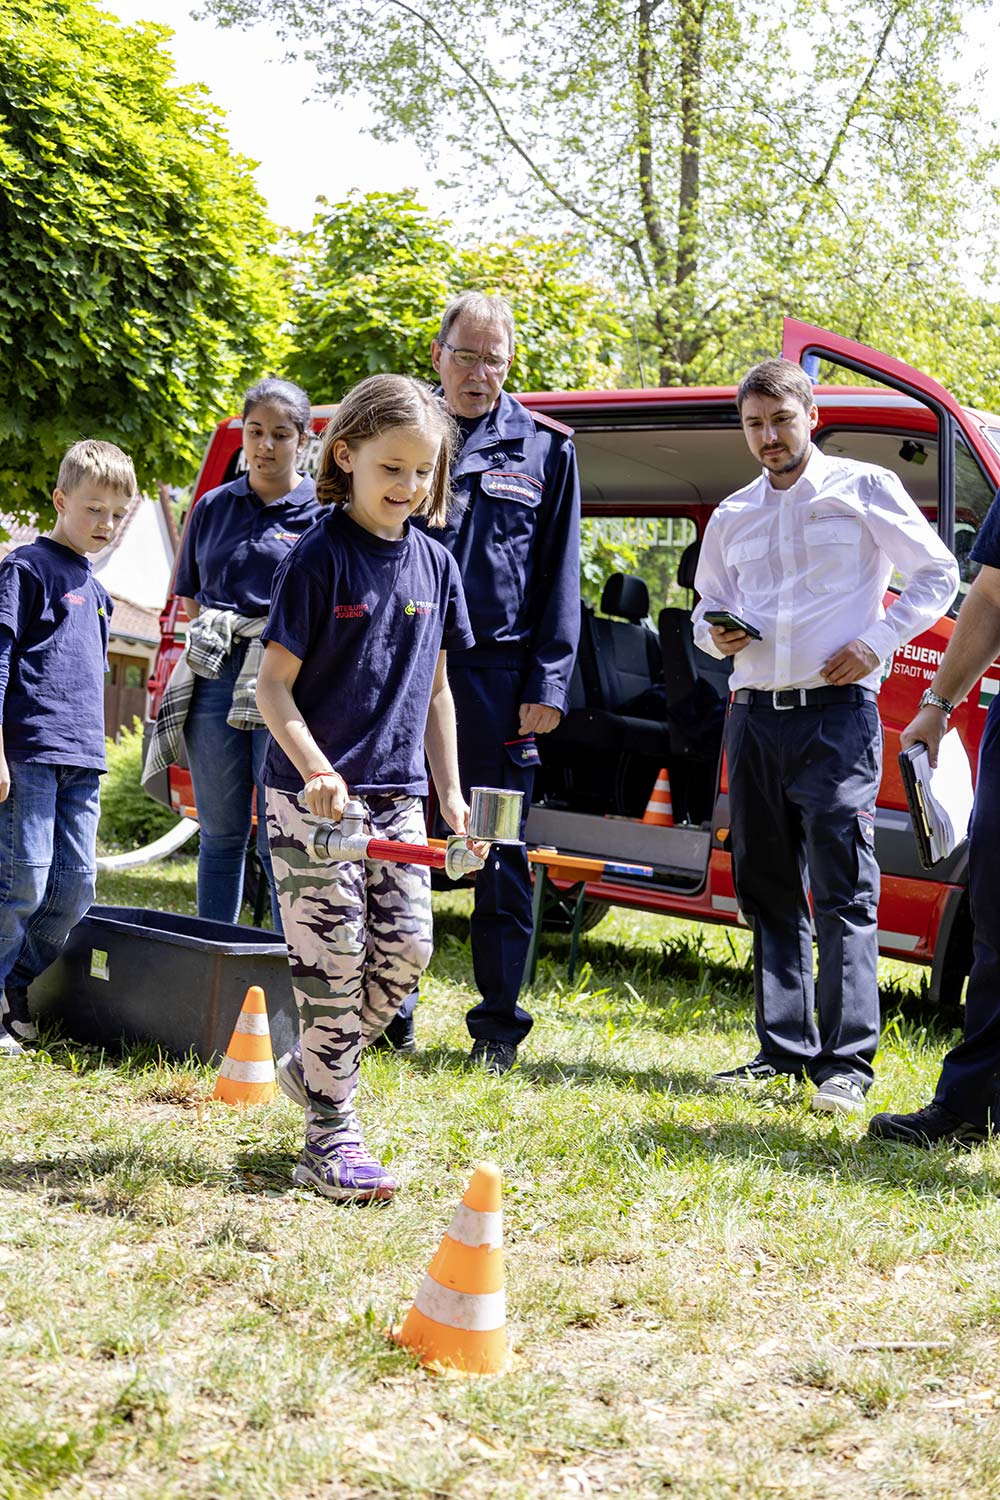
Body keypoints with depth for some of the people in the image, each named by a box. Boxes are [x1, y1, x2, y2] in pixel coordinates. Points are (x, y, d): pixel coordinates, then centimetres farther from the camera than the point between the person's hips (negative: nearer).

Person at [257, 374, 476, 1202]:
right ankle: (331, 1134, 4)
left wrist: (450, 795, 13)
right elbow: (274, 685, -10)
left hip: (398, 795, 6)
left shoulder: (434, 563, 9)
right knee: (333, 955, -5)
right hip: (314, 794, -6)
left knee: (406, 947, 1)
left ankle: (315, 1066, 24)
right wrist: (316, 770, -23)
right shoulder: (320, 557, -9)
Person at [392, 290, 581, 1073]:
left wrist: (548, 684, -4)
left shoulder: (544, 449, 6)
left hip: (498, 674, -2)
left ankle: (498, 1023, 12)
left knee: (500, 853, 2)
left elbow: (559, 575, 4)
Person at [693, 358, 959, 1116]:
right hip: (756, 715, 6)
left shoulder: (864, 488, 1)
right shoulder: (732, 516, 16)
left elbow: (937, 573, 3)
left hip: (837, 713, -6)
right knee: (768, 891, 8)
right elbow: (710, 603, 25)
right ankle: (785, 1049, 15)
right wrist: (716, 631, 1)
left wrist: (878, 642, -9)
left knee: (845, 894, -10)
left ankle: (846, 1062, -11)